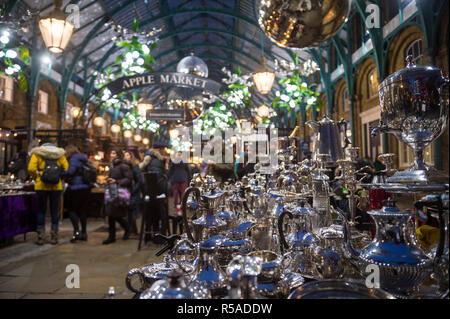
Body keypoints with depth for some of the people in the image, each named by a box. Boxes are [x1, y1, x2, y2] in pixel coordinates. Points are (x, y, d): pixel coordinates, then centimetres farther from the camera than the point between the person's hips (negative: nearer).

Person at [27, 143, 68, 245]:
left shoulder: (37, 154, 6)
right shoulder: (60, 154, 9)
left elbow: (31, 169, -8)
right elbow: (66, 169, -1)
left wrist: (36, 178, 8)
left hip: (41, 186, -1)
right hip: (56, 186, 1)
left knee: (41, 211, 9)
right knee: (54, 211, 9)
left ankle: (40, 237, 10)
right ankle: (54, 236, 12)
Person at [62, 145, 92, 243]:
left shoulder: (74, 158, -9)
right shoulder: (83, 159, 15)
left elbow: (70, 172, -22)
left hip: (75, 188, -8)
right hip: (86, 188, 8)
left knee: (72, 210, 1)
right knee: (82, 210, 13)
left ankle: (76, 231, -10)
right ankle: (84, 233, 15)